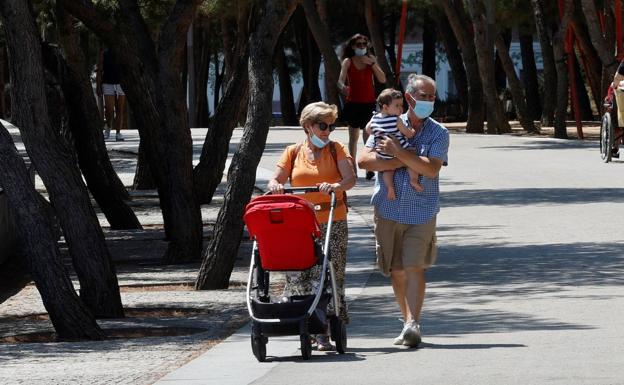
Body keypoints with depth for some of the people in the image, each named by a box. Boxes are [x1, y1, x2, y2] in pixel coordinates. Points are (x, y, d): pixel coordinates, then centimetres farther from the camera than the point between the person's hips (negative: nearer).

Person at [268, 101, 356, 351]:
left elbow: (350, 179, -7)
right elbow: (275, 181, 6)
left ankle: (325, 333, -7)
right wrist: (275, 186, -18)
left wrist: (335, 186, -29)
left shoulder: (336, 150, 6)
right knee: (298, 276, -2)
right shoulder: (293, 153, 12)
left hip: (332, 223, -2)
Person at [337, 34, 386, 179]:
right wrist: (342, 87, -37)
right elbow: (341, 80, -13)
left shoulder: (371, 59, 5)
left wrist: (372, 63, -11)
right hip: (353, 103, 0)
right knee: (353, 136, 6)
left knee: (368, 135, -10)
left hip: (369, 103, 0)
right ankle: (353, 169, 13)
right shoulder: (348, 62, -1)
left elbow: (382, 79, 0)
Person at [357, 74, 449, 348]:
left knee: (414, 267, -14)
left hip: (421, 211, -2)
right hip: (388, 209, 2)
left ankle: (413, 324, -20)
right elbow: (364, 160, -6)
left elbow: (431, 169, -14)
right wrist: (402, 161, -13)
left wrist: (398, 152, -15)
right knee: (397, 271, 8)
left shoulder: (438, 133, 2)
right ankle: (408, 322, 19)